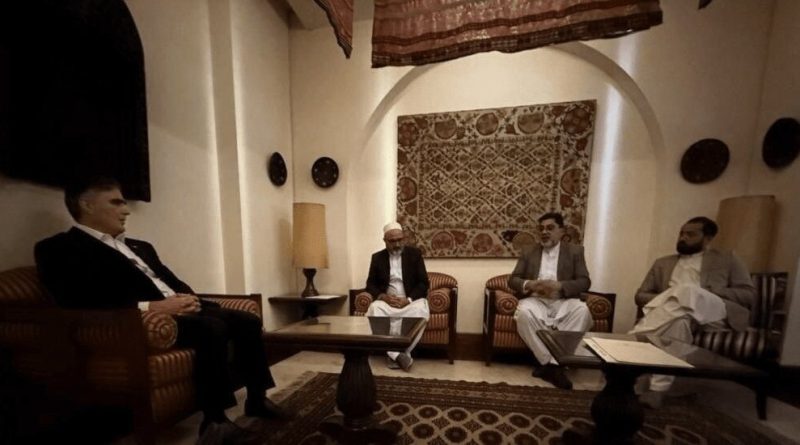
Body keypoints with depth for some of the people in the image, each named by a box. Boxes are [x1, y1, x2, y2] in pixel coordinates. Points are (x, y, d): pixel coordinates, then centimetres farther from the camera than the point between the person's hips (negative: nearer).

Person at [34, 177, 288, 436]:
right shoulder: (59, 248, 3)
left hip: (179, 308, 8)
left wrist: (188, 298, 0)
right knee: (212, 327, -33)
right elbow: (78, 302, -14)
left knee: (248, 321, -8)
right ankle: (214, 418, -16)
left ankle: (257, 399, 6)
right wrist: (151, 306, -21)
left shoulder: (140, 247, 27)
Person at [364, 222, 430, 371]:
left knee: (420, 311, -34)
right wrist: (383, 296, -15)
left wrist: (409, 299, -19)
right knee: (374, 309, -31)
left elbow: (424, 283, -3)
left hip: (411, 300, -1)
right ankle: (398, 354, -23)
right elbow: (371, 284, 6)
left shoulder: (415, 253, 1)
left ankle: (394, 355, -17)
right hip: (387, 300, 1)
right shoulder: (377, 257, 6)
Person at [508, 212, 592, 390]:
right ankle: (551, 363, -16)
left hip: (563, 301, 1)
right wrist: (529, 284, -15)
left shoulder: (575, 251, 12)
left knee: (582, 311, -32)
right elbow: (512, 280, 8)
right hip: (535, 300, 0)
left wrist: (559, 285, -17)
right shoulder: (528, 252, 14)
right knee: (523, 312, -33)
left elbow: (584, 281, 2)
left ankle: (551, 363, -24)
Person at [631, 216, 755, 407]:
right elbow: (640, 296, 18)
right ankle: (658, 388, -37)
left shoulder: (727, 260, 22)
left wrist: (708, 293, -8)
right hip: (679, 313, 2)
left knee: (688, 292, -35)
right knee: (679, 319, -37)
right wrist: (665, 300, -5)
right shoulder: (663, 263, 25)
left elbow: (749, 294, 11)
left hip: (715, 313, -1)